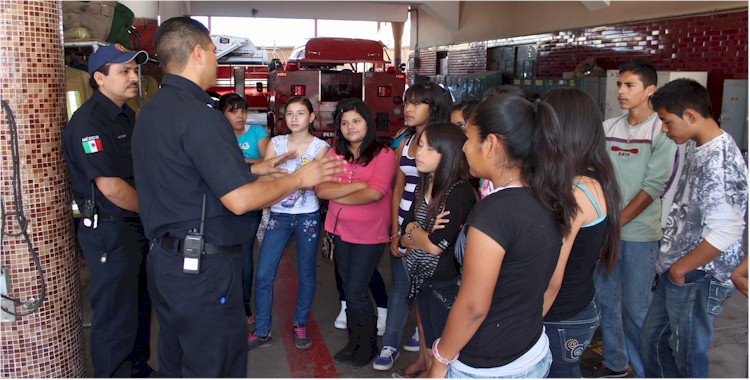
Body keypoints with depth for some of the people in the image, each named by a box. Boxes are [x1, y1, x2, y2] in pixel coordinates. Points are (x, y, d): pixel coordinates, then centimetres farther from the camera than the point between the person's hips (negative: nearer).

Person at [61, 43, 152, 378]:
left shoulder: (127, 116, 13)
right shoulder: (88, 121, -17)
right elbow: (111, 188, -22)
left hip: (138, 227, 9)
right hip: (108, 231, -9)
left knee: (139, 308, 22)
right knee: (115, 319, 2)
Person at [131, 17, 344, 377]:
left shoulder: (151, 111, 10)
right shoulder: (199, 116, -21)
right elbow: (239, 199, -25)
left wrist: (253, 168, 19)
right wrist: (298, 178, -11)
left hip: (163, 258, 10)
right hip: (203, 266, -9)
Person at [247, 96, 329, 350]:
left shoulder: (320, 147, -1)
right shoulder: (276, 143, 6)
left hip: (308, 216, -2)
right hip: (279, 214, 2)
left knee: (306, 273, 8)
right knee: (263, 274, -2)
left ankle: (300, 326, 27)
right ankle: (262, 332, 12)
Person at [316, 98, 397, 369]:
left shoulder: (383, 155, -12)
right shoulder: (334, 154, 2)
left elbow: (374, 193, -24)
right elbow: (321, 189, -11)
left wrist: (337, 195, -12)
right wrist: (358, 185, -20)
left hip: (369, 234, -5)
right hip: (341, 230, 5)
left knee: (355, 292, -2)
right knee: (348, 289, 16)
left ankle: (369, 345, 21)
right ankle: (354, 341, 34)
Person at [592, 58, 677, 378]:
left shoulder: (662, 132, -8)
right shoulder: (608, 127, 6)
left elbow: (652, 188, -13)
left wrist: (615, 223, -16)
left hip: (639, 233, -5)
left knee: (636, 307, 2)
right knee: (605, 298, 14)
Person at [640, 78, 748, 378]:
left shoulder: (720, 161, -23)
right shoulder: (695, 148, 7)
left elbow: (726, 232, -29)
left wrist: (681, 268, -17)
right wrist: (671, 262, 14)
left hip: (698, 278, -9)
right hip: (676, 273, 9)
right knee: (652, 341, 20)